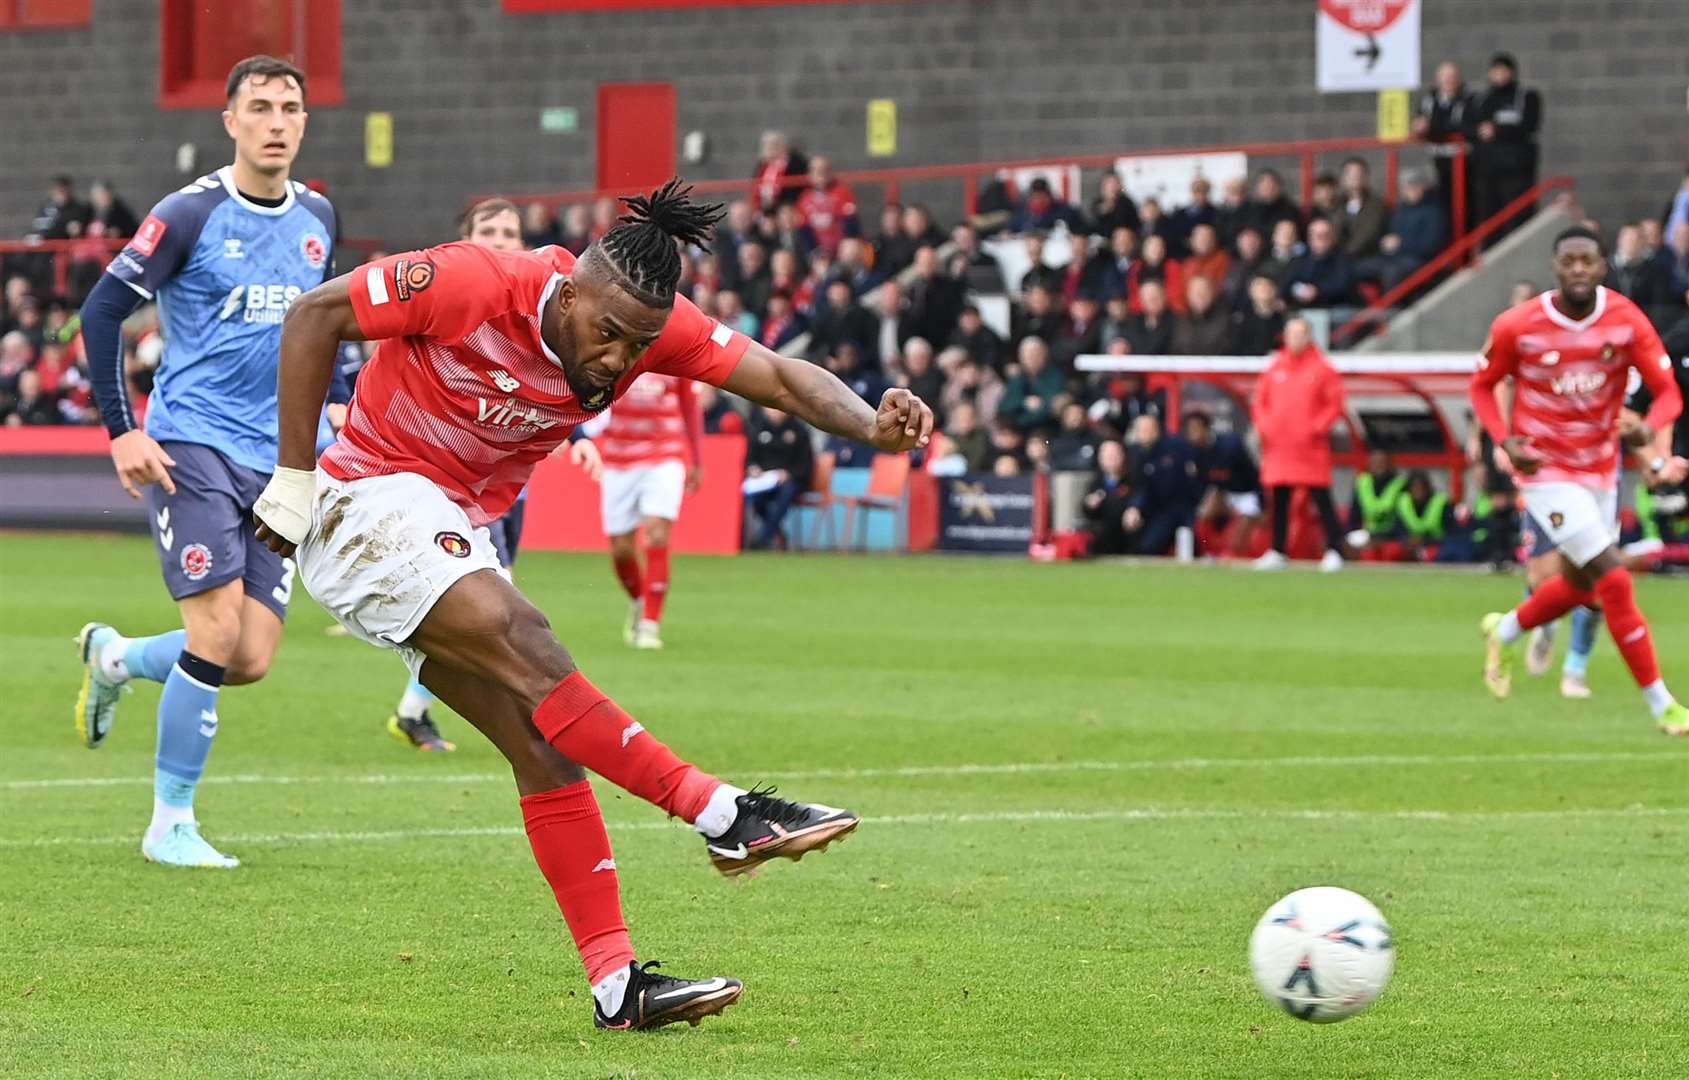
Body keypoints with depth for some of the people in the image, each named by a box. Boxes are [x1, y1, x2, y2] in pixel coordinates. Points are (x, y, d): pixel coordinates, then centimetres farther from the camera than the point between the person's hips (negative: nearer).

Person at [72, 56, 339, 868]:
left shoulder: (316, 218, 9)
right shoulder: (191, 214, -9)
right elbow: (102, 310, -8)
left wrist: (323, 416, 17)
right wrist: (121, 431, -13)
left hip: (278, 462, 6)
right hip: (192, 444, -6)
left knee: (251, 660, -1)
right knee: (218, 630, -16)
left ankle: (113, 658, 29)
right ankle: (170, 824, -3)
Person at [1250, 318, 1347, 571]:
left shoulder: (1322, 368, -1)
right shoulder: (1275, 367, 11)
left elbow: (1335, 403, -3)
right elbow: (1259, 400, 15)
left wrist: (1317, 428, -12)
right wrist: (1264, 425, 0)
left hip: (1311, 448, -4)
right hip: (1278, 446, 4)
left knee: (1322, 500, -5)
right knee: (1279, 501, 6)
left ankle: (1334, 551, -3)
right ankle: (1277, 552, 12)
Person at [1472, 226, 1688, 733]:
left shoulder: (1626, 320, -10)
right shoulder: (1517, 327, -15)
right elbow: (1482, 385, 1)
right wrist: (1505, 440, -16)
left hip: (1599, 469, 5)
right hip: (1546, 470, -5)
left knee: (1579, 585, 21)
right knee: (1615, 581, -15)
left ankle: (1503, 633, 51)